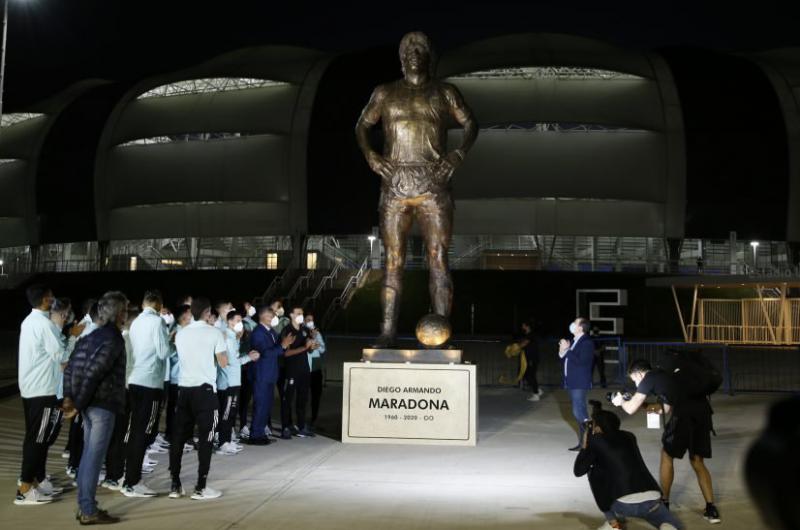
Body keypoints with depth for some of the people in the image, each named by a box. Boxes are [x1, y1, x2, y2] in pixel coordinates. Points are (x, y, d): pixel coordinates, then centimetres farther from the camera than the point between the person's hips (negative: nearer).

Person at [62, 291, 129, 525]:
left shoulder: (93, 336, 13)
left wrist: (69, 397, 6)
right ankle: (89, 511, 1)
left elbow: (71, 368, 9)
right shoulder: (113, 339, -14)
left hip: (91, 404, 9)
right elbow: (92, 373, -21)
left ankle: (84, 506, 22)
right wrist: (78, 403, -13)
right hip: (104, 405, -9)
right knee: (94, 458, -4)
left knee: (88, 455, 14)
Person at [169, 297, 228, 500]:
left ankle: (175, 485, 11)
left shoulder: (181, 334, 9)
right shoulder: (214, 333, -5)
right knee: (205, 438, 1)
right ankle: (201, 487, 1)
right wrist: (223, 349, 14)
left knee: (179, 437, 8)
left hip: (184, 388, 5)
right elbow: (223, 363, -4)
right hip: (205, 389, -5)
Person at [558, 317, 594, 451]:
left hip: (580, 383, -9)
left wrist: (567, 350, -20)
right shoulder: (574, 341, 14)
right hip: (572, 382, 9)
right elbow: (566, 359, 18)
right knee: (579, 413, 13)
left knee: (578, 412, -15)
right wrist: (562, 351, -1)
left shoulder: (586, 343, -13)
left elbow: (581, 361, -25)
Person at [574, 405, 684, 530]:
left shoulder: (596, 440, 7)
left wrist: (585, 446, 26)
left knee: (594, 472, 21)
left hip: (623, 505, -4)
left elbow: (578, 471, 14)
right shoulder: (629, 437, 21)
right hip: (652, 501, 4)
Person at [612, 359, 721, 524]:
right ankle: (711, 509, 11)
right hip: (702, 410, 7)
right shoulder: (665, 375, 31)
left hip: (685, 414, -7)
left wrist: (621, 402, 30)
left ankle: (664, 503, 22)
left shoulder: (649, 379, 10)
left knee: (667, 455, 13)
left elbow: (631, 409, 11)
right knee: (697, 461, 17)